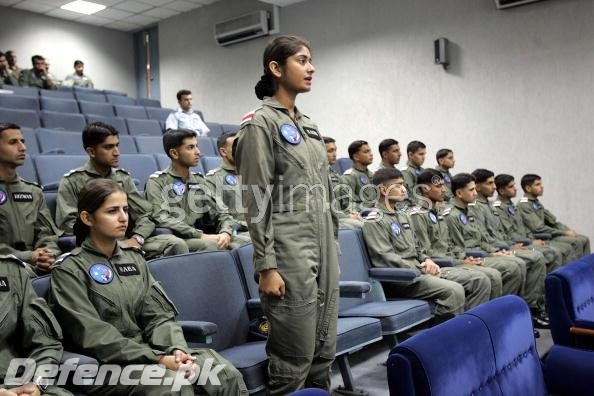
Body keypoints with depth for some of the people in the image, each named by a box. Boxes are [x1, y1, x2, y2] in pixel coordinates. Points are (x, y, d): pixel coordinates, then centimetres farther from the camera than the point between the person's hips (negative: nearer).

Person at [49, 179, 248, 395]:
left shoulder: (133, 257, 10)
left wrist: (176, 349, -14)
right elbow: (95, 337, -14)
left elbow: (157, 316, 6)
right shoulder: (70, 270, -6)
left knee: (228, 376, -15)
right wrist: (158, 359, -21)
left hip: (146, 352, 5)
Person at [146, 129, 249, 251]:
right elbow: (161, 219, -14)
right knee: (211, 245, -35)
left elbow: (222, 213, 13)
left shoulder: (199, 180, 18)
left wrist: (226, 233, -10)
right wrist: (201, 235, -20)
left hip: (201, 239, 6)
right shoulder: (157, 182, 1)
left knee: (247, 241, -17)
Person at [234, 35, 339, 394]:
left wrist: (333, 248, 15)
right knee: (295, 357, 1)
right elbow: (257, 202, -13)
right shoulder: (261, 124, -9)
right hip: (289, 254, -8)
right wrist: (266, 266, -16)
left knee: (325, 351, 14)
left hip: (324, 250, 8)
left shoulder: (308, 125, 15)